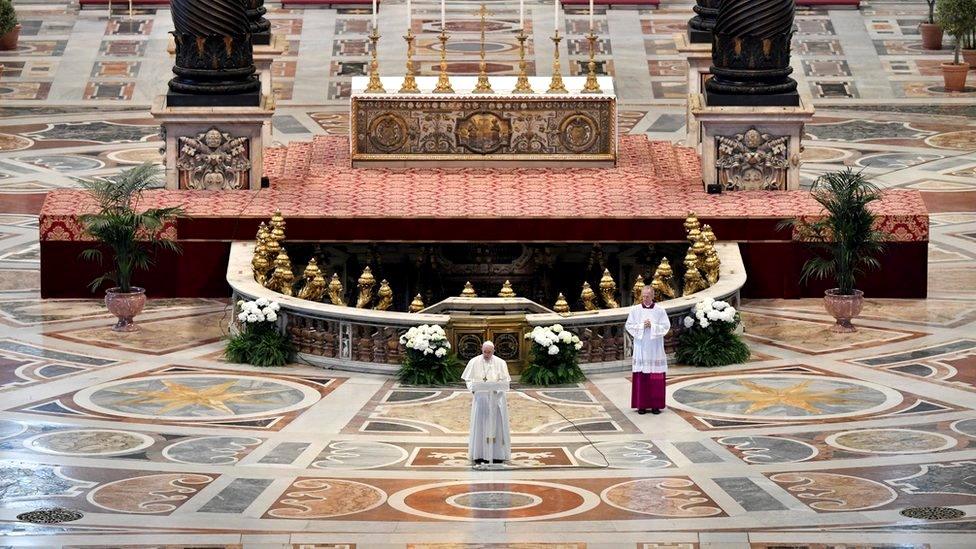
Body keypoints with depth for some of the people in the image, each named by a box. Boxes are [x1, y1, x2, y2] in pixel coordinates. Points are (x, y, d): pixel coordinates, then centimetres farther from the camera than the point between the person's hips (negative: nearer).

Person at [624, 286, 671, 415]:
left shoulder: (660, 311, 2)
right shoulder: (635, 310, 4)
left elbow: (666, 326, -1)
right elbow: (629, 325, 2)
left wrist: (652, 326, -14)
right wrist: (642, 326, -11)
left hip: (655, 349, 0)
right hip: (640, 348, 0)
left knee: (656, 377, -1)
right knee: (641, 376, -2)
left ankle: (656, 404, 3)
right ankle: (641, 405, 1)